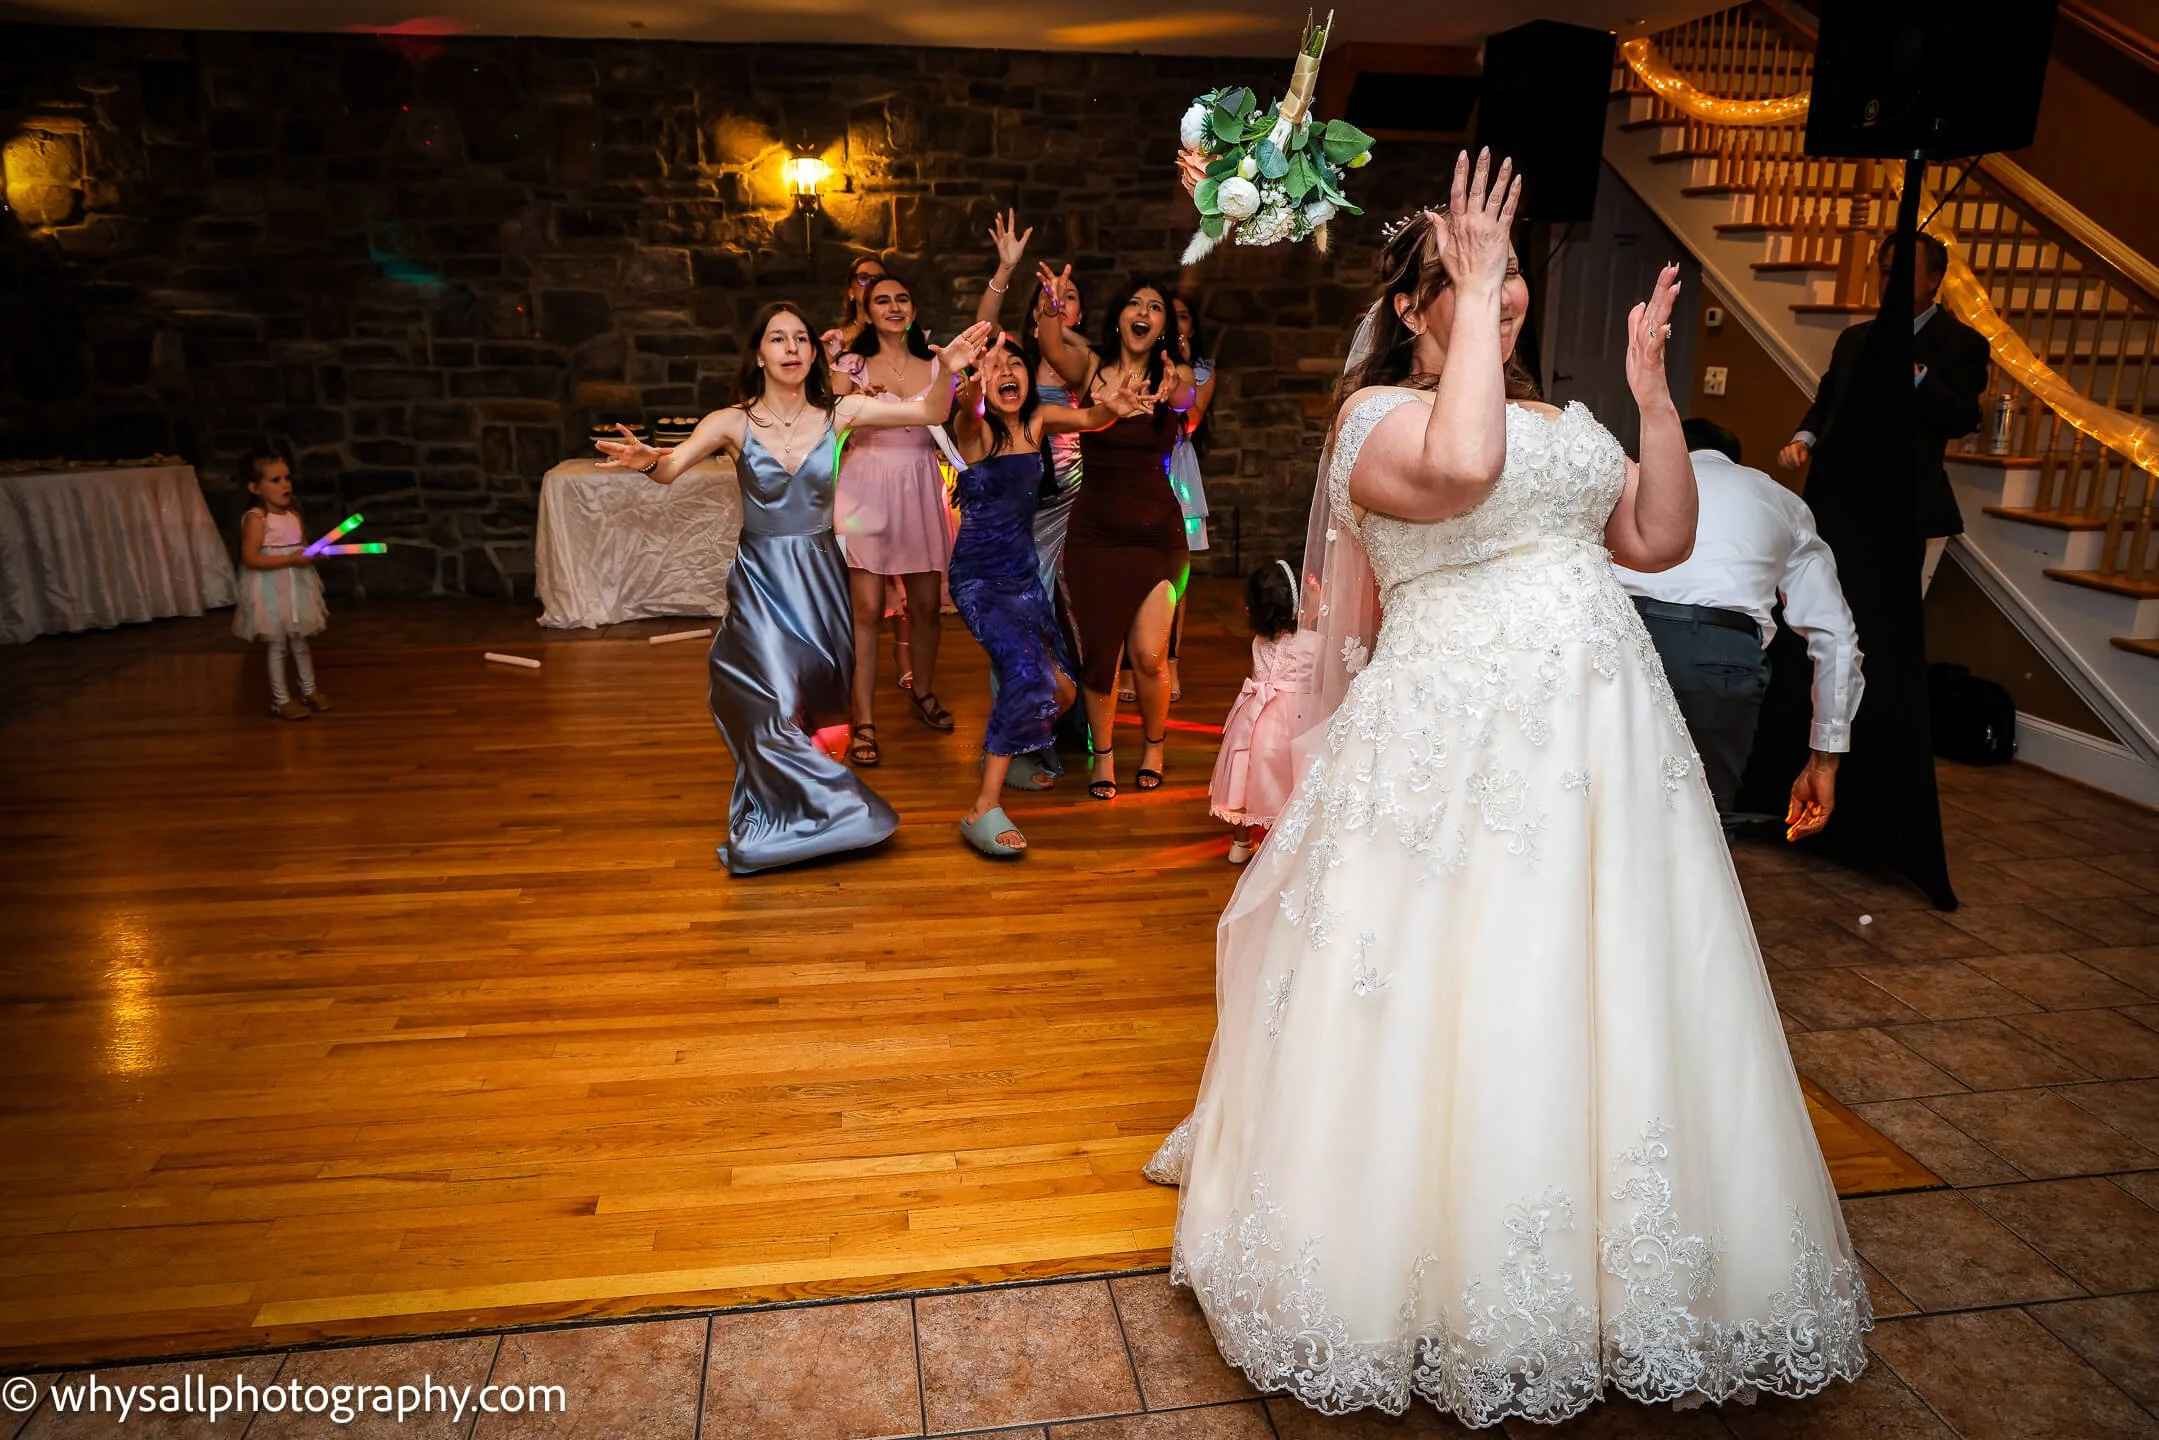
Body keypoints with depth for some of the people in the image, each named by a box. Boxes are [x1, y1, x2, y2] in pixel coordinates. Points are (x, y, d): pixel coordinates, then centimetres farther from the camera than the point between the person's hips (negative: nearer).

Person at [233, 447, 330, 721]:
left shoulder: (294, 516, 6)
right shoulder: (255, 519, -16)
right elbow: (251, 558, -22)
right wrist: (291, 559, -25)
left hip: (296, 588, 6)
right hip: (270, 592, -6)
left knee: (300, 642, 17)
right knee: (276, 645, 3)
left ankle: (310, 690, 29)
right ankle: (281, 700, 12)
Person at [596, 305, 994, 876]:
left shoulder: (838, 414, -2)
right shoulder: (732, 423, -6)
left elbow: (930, 412, -6)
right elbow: (671, 468, -20)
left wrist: (946, 369, -25)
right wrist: (647, 460, -43)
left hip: (819, 574, 2)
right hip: (760, 579, -2)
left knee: (816, 703, 9)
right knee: (774, 710, -15)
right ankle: (841, 814, 5)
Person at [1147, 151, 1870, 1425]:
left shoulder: (1562, 417, 20)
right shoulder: (1380, 413, -3)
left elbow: (1662, 539, 15)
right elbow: (1460, 470, -26)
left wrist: (1654, 391, 9)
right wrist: (1472, 296, -16)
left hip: (1605, 740, 7)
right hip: (1459, 738, -7)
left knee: (1606, 1011, 12)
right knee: (1456, 1016, 0)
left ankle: (1611, 1274, 33)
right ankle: (1450, 1281, 21)